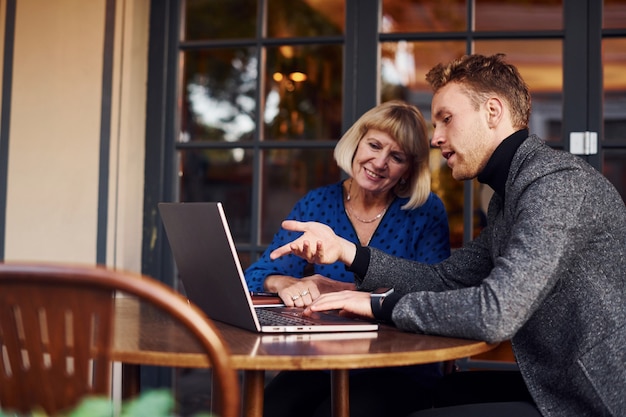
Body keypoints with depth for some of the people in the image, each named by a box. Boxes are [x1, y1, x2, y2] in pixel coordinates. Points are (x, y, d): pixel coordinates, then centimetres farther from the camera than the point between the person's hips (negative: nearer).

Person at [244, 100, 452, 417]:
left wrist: (347, 291, -24)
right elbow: (256, 275, -1)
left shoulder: (426, 212, -1)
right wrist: (286, 284, -25)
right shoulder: (317, 204, 5)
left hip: (402, 370, -2)